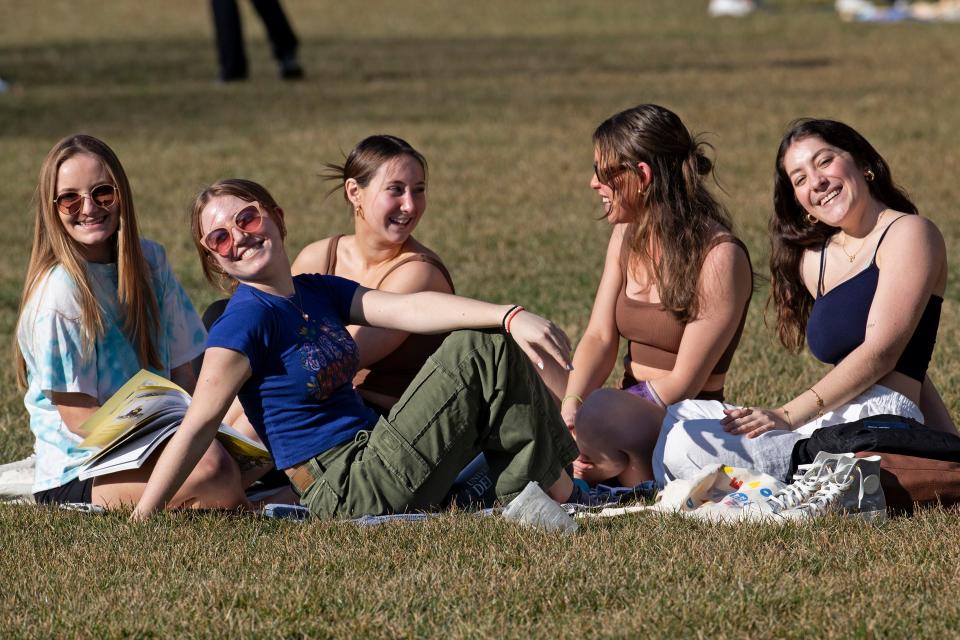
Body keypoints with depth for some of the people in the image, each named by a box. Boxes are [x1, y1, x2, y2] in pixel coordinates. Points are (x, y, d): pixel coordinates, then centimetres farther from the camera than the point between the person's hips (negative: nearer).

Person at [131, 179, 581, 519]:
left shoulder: (318, 292, 11)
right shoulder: (246, 319, -13)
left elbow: (412, 309, 0)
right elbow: (198, 427, -16)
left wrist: (511, 317, -14)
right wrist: (139, 521, -21)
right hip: (348, 496, -9)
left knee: (493, 342, 7)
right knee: (479, 353, -11)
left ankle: (554, 490, 4)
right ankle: (551, 491, -2)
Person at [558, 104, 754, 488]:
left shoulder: (719, 258, -14)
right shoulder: (627, 237, 10)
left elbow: (685, 381, -16)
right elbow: (600, 337, 3)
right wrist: (570, 406, -18)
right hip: (630, 407, 7)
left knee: (599, 413, -38)